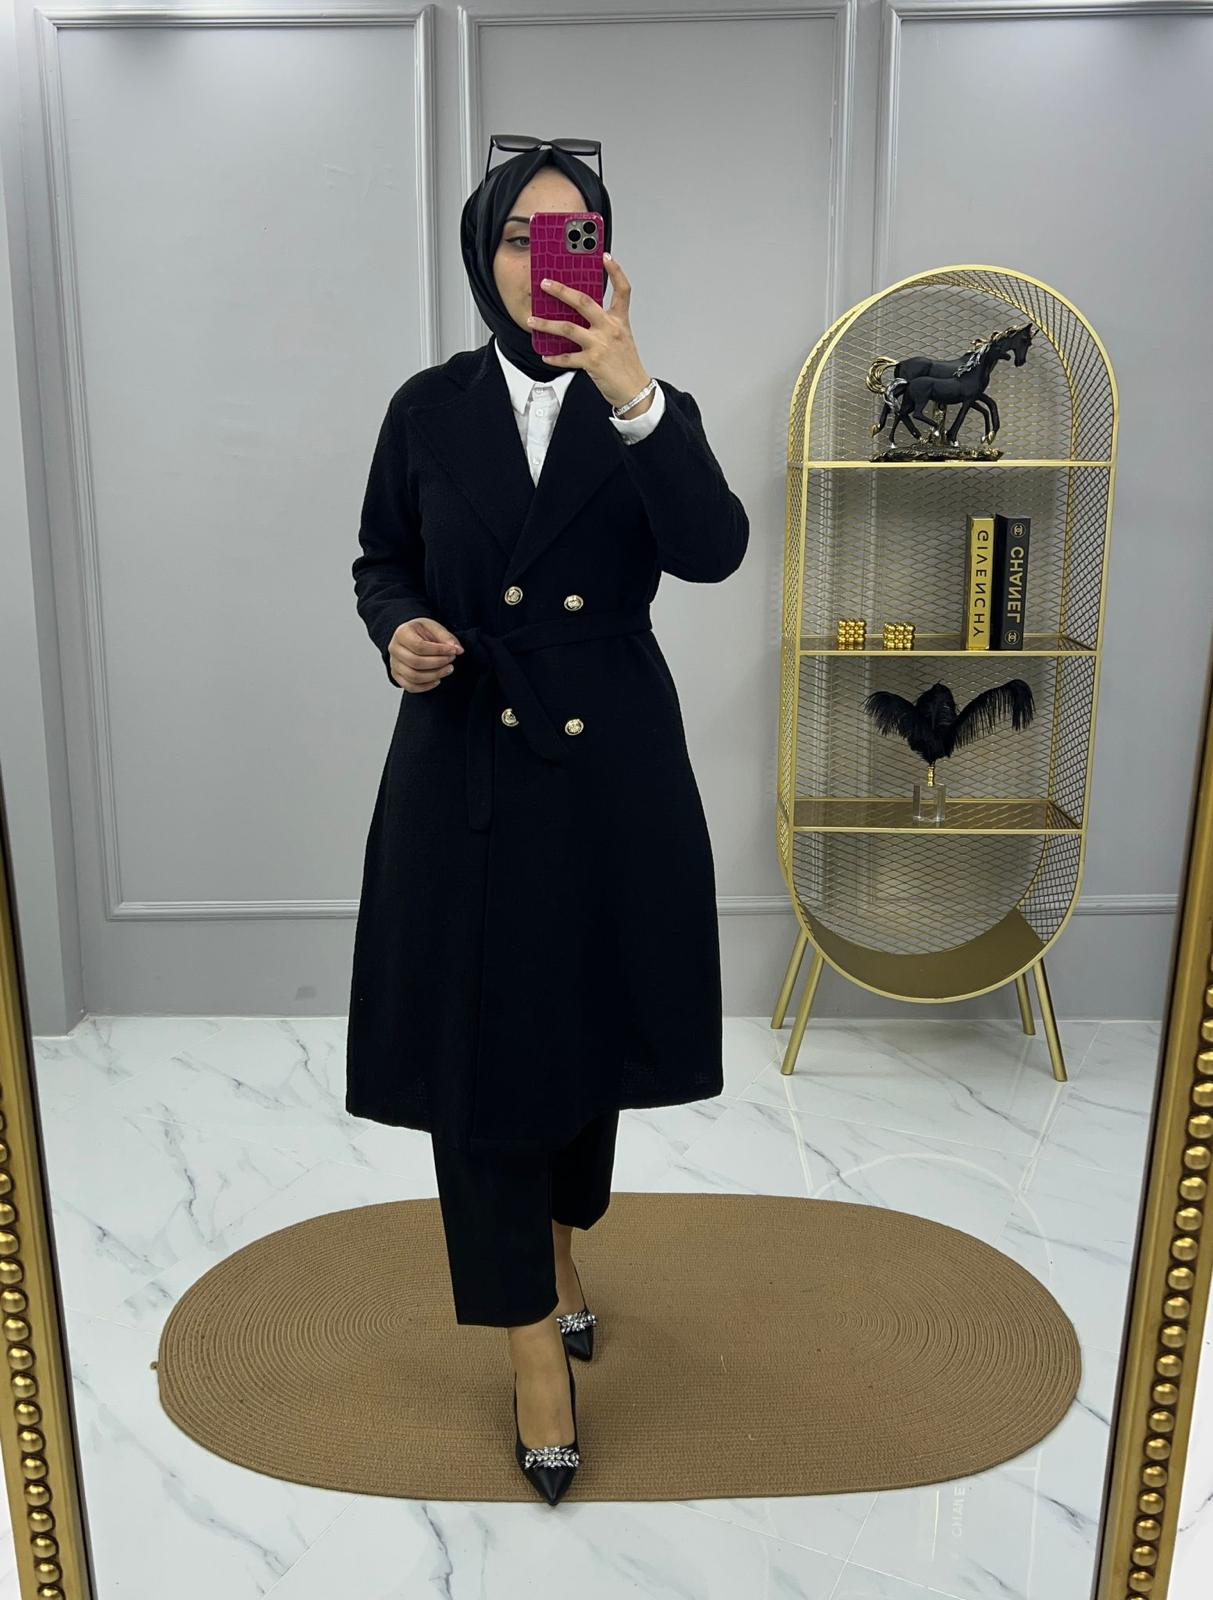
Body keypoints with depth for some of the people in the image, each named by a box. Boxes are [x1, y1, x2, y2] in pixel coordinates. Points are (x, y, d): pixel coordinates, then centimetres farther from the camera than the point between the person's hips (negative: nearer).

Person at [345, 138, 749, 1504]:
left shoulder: (652, 412, 1)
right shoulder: (429, 410, 3)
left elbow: (714, 552, -17)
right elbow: (381, 561, 12)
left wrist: (631, 394, -27)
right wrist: (399, 631, -11)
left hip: (609, 778, 1)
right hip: (466, 777, 0)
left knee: (588, 1034, 16)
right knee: (481, 1052, 2)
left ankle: (559, 1251, 44)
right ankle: (536, 1346, 19)